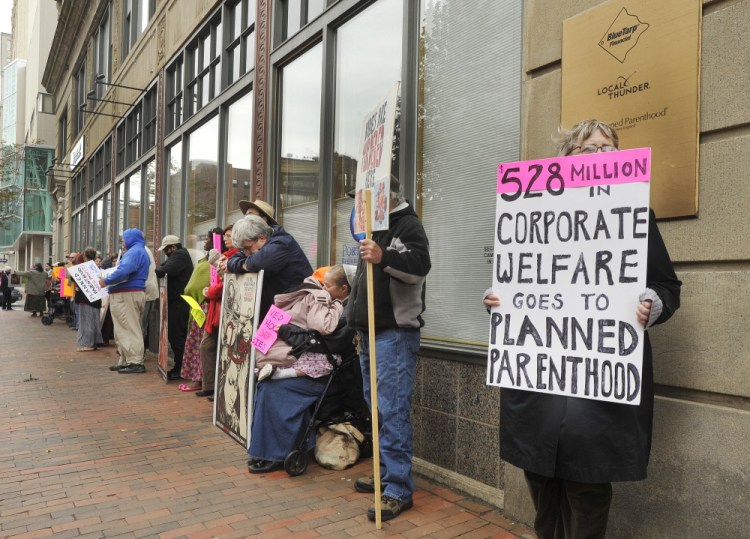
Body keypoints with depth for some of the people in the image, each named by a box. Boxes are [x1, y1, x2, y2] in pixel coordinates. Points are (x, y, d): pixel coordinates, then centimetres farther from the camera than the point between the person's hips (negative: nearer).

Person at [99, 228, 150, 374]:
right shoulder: (139, 251, 22)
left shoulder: (134, 251, -13)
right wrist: (109, 281, 19)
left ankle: (136, 363, -8)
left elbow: (123, 271, -27)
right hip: (135, 292, 11)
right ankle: (126, 361, 18)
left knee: (128, 330, -8)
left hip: (127, 295, -11)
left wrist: (106, 281, -16)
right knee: (124, 329, 13)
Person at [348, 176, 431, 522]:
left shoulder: (408, 225, -6)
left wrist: (383, 257, -41)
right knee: (377, 409, 15)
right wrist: (359, 324, 24)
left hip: (394, 333, -9)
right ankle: (386, 475, 26)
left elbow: (420, 266, -24)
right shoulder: (375, 228, 21)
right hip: (371, 333, 10)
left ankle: (399, 490, -2)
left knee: (393, 411, -10)